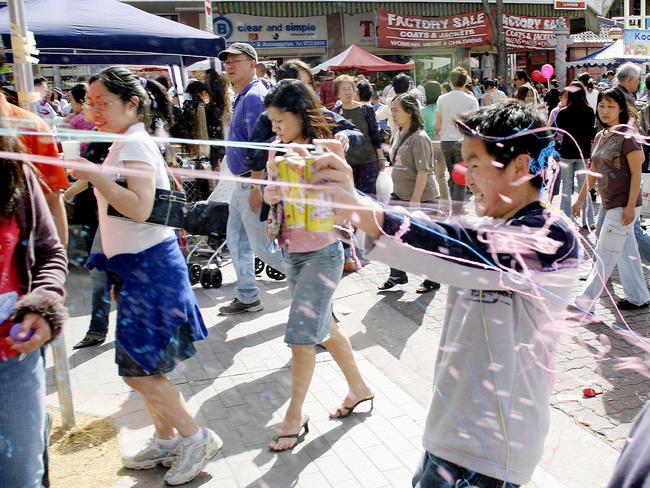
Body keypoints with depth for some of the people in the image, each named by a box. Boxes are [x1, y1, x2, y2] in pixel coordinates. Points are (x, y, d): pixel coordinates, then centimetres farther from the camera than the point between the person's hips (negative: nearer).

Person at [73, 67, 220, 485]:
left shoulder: (135, 144, -14)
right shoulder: (125, 145, 15)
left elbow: (140, 209, -26)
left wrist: (95, 176, -26)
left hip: (149, 266, -10)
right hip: (136, 265, 10)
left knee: (139, 369, -5)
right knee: (143, 365, 16)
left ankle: (196, 439, 10)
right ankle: (166, 440, 30)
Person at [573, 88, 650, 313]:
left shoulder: (627, 137, -13)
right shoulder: (600, 136, 9)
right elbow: (593, 171, 16)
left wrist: (631, 206, -18)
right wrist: (580, 199, 17)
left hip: (623, 206, -8)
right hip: (608, 204, 8)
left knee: (605, 253, -4)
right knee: (627, 252, 15)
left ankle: (585, 302, 0)